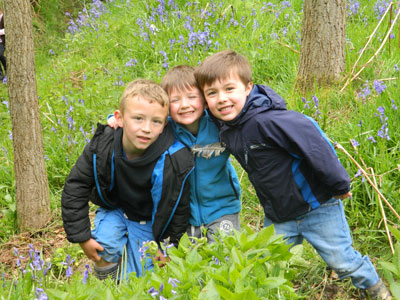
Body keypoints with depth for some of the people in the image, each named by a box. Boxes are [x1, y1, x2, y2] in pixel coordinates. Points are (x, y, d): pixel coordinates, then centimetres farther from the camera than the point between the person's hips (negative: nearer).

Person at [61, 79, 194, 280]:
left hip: (150, 222, -2)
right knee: (105, 246, -24)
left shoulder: (174, 161, -31)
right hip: (115, 211, 2)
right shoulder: (102, 147, -23)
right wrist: (81, 236, -14)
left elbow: (179, 210, -14)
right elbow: (74, 189, -12)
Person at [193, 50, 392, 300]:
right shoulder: (226, 130, -4)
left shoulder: (267, 120, -31)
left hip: (317, 206, -7)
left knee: (342, 261, 7)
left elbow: (313, 143, -30)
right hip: (279, 216, 7)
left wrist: (339, 184, -21)